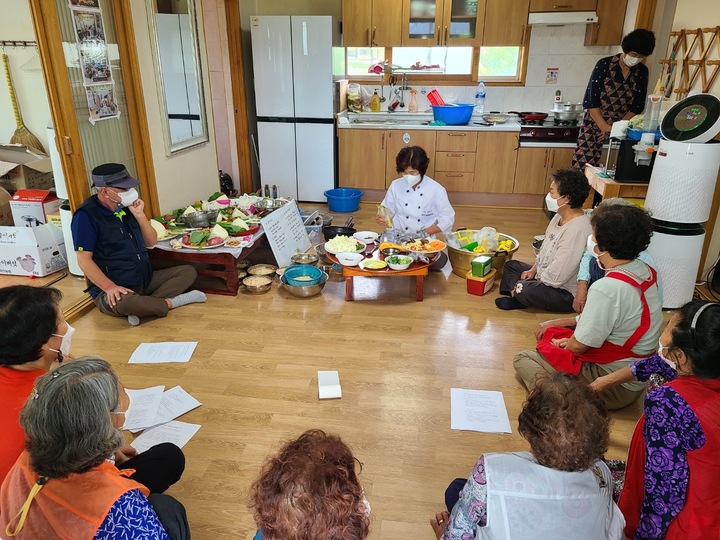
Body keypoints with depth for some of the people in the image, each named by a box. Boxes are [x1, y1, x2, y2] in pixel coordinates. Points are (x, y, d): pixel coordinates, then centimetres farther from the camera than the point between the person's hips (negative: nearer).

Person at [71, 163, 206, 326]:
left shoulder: (126, 207, 8)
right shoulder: (87, 215, -13)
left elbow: (151, 242, 10)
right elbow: (84, 260, -17)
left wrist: (139, 215, -5)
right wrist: (109, 287, -27)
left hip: (146, 280, 8)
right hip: (115, 290, -8)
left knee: (189, 271, -1)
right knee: (122, 302, -41)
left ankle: (142, 306, -20)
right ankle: (169, 302, -14)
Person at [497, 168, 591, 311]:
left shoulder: (576, 230, -31)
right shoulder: (560, 216, -1)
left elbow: (556, 276, -31)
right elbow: (546, 247, 15)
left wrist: (536, 281, -14)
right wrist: (533, 270, 7)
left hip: (565, 293, -10)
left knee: (523, 289, -33)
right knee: (510, 265, 15)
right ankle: (517, 297, -5)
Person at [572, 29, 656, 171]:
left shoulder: (642, 72, 7)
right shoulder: (604, 65, -3)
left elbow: (637, 106, 6)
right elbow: (591, 101, -8)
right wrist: (605, 127, -16)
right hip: (594, 126, -3)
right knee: (582, 170, -8)